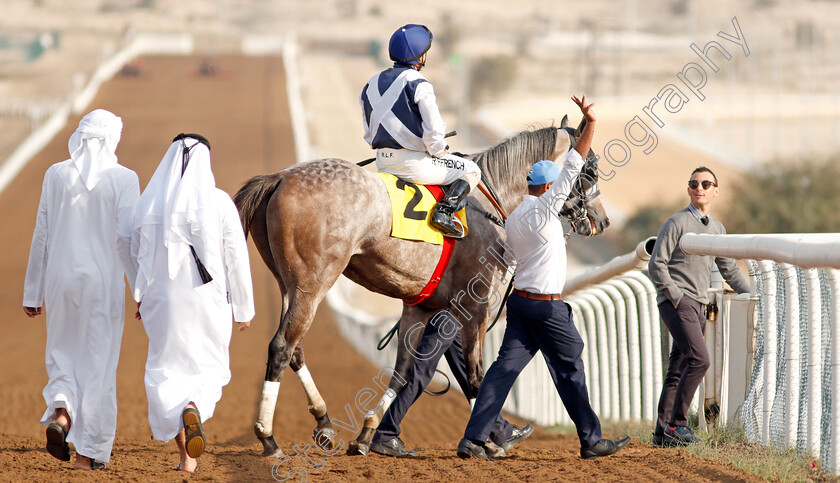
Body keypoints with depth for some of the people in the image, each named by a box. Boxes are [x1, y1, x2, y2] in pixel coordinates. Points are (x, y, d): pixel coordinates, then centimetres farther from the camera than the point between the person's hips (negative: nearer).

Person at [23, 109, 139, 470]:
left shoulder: (56, 175, 1)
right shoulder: (123, 179, -7)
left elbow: (41, 235, 4)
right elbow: (127, 237, -11)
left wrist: (33, 291, 10)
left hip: (61, 279, 2)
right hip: (103, 280, -2)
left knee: (63, 354, 17)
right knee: (98, 362, 5)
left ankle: (61, 412, -11)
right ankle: (89, 451, 6)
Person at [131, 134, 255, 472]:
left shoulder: (149, 201, -1)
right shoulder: (219, 202, -8)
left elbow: (137, 252, 9)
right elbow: (236, 258, -6)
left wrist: (141, 295, 25)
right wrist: (244, 308, 4)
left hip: (162, 302, 1)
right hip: (208, 301, -1)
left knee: (168, 372, 12)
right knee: (209, 371, 14)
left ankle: (186, 455, 4)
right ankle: (193, 408, -20)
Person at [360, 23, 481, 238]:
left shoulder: (372, 84, 9)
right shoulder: (417, 84, -14)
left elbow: (369, 133, 15)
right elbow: (433, 129, -19)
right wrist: (439, 151, 0)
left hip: (382, 162, 8)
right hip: (412, 162, -8)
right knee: (471, 170, 9)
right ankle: (444, 211, -12)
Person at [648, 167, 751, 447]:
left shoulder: (718, 228, 16)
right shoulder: (677, 223, -6)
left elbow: (728, 269, 24)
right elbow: (656, 265, -10)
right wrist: (676, 297, -15)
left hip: (699, 306, 7)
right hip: (676, 302, -7)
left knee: (679, 370, 7)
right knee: (699, 360, -20)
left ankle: (663, 432, 11)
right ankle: (677, 423, -16)